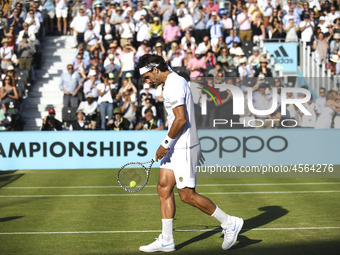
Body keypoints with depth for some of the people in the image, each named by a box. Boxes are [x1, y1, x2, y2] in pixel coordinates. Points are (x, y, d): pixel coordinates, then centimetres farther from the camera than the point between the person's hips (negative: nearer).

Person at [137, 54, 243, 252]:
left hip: (184, 148, -11)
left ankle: (230, 223, 5)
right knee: (164, 188, 6)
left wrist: (165, 144, -17)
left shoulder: (173, 85, -17)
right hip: (177, 147, 11)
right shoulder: (177, 80, 16)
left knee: (188, 195, -6)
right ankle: (166, 240, 9)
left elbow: (181, 119, -25)